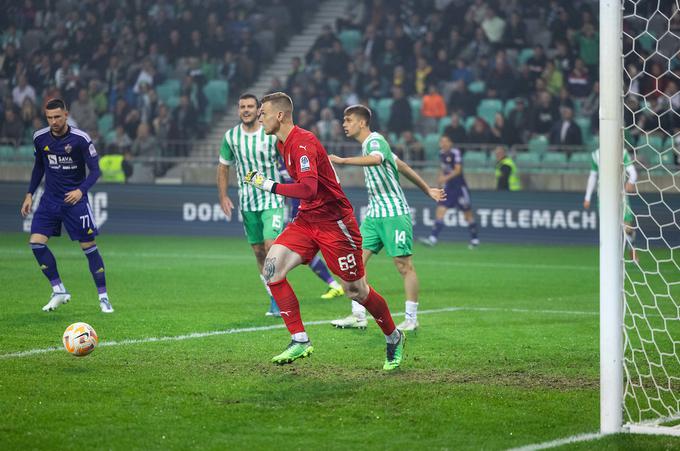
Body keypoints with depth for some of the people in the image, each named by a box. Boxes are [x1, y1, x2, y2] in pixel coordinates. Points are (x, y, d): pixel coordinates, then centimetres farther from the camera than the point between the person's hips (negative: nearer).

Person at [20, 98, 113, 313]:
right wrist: (30, 194, 10)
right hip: (50, 199, 4)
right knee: (36, 242, -10)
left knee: (89, 247, -3)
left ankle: (103, 297, 9)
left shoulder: (81, 139, -15)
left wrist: (81, 190, -29)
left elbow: (95, 171, -12)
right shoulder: (40, 138, -1)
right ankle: (59, 291, 2)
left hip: (75, 199, -4)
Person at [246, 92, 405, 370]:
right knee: (272, 267, -12)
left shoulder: (303, 143, -21)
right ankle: (300, 341, -10)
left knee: (355, 290, 1)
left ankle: (394, 338, 26)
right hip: (307, 219, 9)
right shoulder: (283, 144, 9)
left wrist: (268, 185, -27)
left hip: (334, 221, -8)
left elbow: (308, 190, -33)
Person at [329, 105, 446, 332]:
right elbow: (401, 166, 23)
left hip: (394, 213, -9)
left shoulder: (376, 141, -13)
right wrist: (427, 189, 29)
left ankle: (411, 319, 5)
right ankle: (358, 317, 1)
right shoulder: (368, 144, 16)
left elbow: (376, 159, -39)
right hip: (374, 214, 9)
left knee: (404, 265, -2)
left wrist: (343, 161, -45)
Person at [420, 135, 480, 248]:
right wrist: (441, 175, 3)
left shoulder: (455, 153, -14)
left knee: (467, 213, 5)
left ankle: (474, 239, 20)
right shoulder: (441, 153, 7)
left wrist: (446, 178, -29)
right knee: (440, 210, -9)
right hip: (448, 188, 6)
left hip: (459, 187, -6)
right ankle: (433, 238, -16)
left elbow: (458, 170, -20)